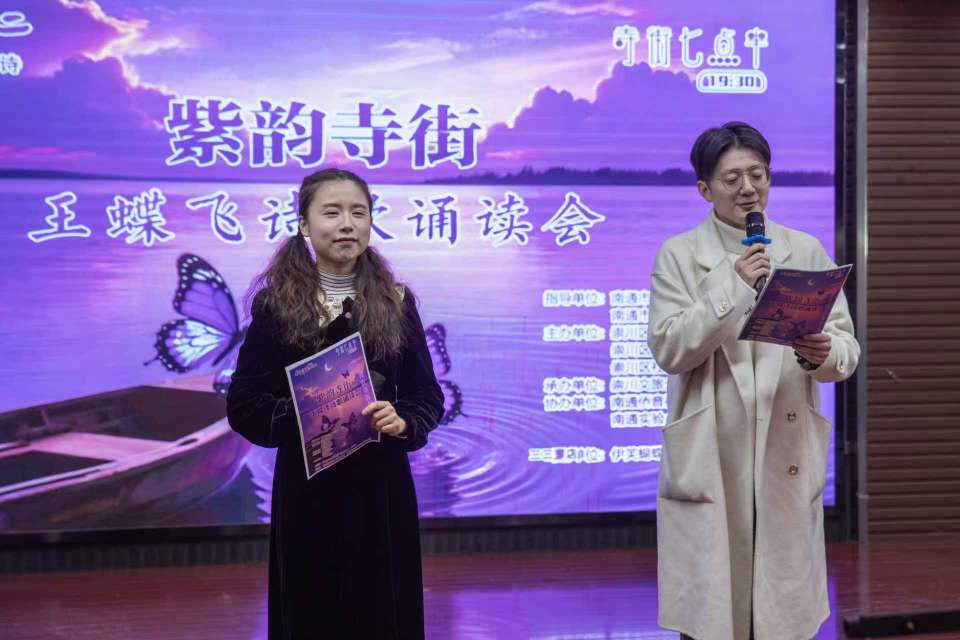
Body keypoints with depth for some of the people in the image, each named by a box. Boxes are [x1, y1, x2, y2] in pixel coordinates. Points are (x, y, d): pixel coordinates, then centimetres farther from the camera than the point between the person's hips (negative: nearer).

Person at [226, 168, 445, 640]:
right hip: (306, 491, -2)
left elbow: (427, 396, 7)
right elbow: (245, 406, -3)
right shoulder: (277, 304, -2)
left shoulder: (395, 303, 4)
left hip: (382, 487, 2)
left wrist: (403, 423, -13)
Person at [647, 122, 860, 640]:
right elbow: (668, 350, -7)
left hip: (787, 457, 2)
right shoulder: (679, 255, 4)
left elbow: (847, 348, 5)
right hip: (710, 460, -2)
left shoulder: (806, 251, 9)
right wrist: (733, 287, -15)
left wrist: (824, 354, -18)